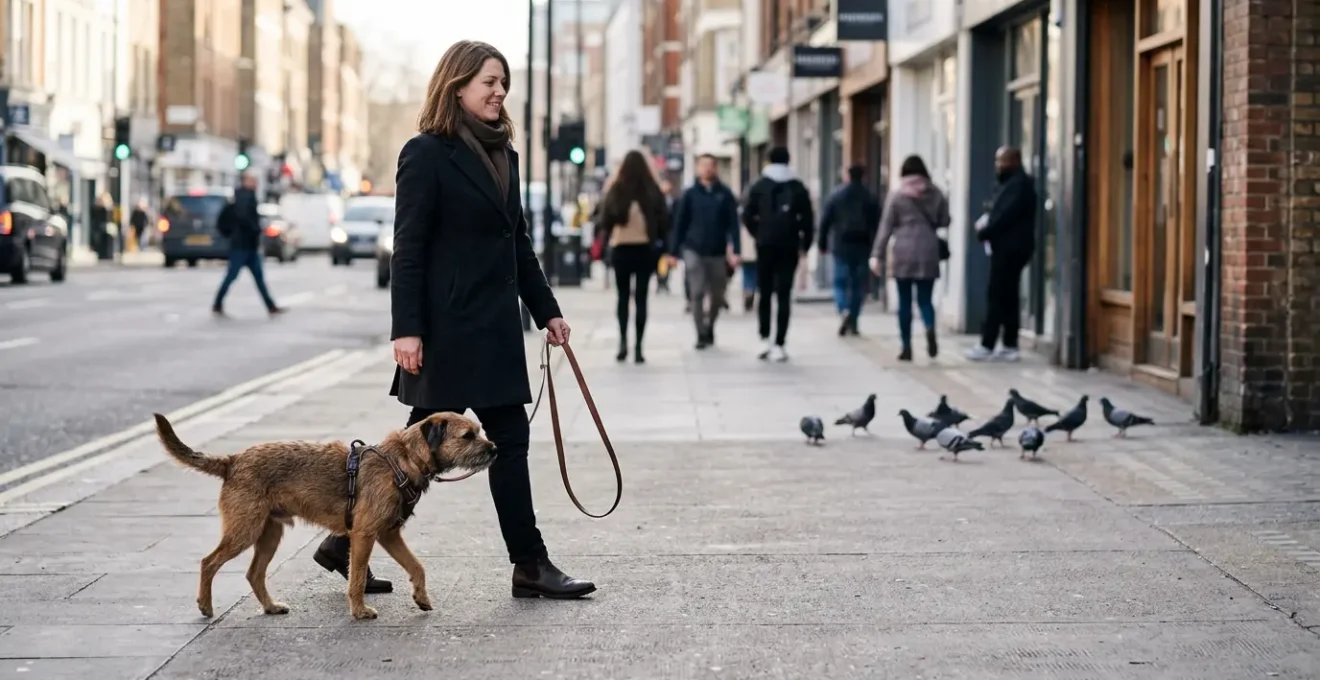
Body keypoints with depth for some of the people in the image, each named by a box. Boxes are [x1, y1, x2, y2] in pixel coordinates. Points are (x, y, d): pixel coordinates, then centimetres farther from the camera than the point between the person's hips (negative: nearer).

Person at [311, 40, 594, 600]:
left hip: (494, 323, 8)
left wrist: (546, 310, 17)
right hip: (449, 322, -8)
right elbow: (408, 248, -13)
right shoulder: (426, 154, -9)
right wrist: (406, 329, -18)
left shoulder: (502, 154, 14)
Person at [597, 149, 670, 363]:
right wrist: (661, 245, 9)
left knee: (623, 296, 12)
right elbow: (663, 219, -1)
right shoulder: (653, 191, -5)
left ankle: (623, 341, -6)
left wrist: (608, 239, 9)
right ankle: (638, 347, 2)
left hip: (621, 249, 0)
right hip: (645, 249, 0)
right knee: (641, 297, 6)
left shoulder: (616, 190, -7)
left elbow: (605, 219, -4)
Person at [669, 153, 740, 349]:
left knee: (717, 296, 10)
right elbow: (679, 224, 3)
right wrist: (674, 251, -1)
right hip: (694, 251, -1)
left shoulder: (725, 194, 1)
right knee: (697, 294, -7)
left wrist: (735, 250, -11)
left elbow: (733, 224, -2)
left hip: (718, 252, 1)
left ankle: (710, 327, 33)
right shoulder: (690, 194, 1)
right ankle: (701, 335, -2)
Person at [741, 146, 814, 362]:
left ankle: (765, 340, 1)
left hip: (765, 246, 0)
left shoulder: (759, 186, 3)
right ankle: (779, 345, -4)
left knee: (764, 294, 12)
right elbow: (807, 219, -2)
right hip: (789, 247, 0)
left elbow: (747, 215, -3)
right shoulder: (798, 188, 2)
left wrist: (758, 235, 9)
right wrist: (804, 245, 5)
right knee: (784, 297, 1)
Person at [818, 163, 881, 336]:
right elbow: (876, 225, -3)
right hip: (862, 247, 0)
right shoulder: (870, 198, 0)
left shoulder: (836, 196, 1)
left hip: (841, 246, 0)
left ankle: (844, 310, -20)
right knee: (858, 284, 8)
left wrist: (823, 244, 8)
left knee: (840, 282, 6)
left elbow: (825, 221, 1)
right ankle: (853, 322, 7)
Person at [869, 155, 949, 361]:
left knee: (905, 302, 6)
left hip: (904, 254, -2)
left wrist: (877, 254, -1)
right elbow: (944, 221, 12)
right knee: (925, 299, 7)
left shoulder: (897, 195, -1)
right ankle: (930, 329, -23)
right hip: (928, 254, 2)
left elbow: (886, 227, -3)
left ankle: (906, 346, 5)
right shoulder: (936, 194, 5)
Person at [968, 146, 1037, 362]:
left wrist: (984, 232, -12)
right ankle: (1010, 346, 10)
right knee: (1007, 298, 9)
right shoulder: (1010, 183, 19)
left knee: (997, 296, -9)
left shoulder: (1019, 184, -14)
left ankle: (987, 346, -8)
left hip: (1010, 249, -10)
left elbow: (1006, 215, -22)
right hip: (1007, 248, 10)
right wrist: (986, 221, 0)